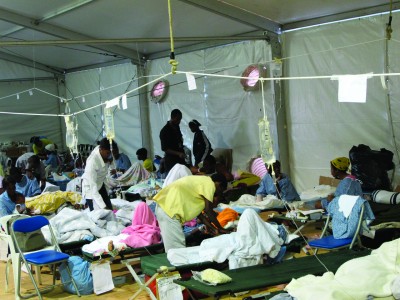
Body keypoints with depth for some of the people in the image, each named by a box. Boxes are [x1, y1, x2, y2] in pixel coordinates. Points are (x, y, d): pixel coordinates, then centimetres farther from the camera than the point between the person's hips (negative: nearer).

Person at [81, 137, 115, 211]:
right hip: (90, 188, -7)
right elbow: (93, 188, -38)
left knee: (110, 210, 7)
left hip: (100, 184, 7)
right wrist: (103, 207, -44)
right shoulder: (92, 162, -37)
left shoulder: (103, 149, -19)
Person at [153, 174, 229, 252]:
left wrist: (208, 225, 29)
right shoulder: (209, 184, -4)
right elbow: (208, 210, -5)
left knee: (173, 248, 14)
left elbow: (196, 208, 26)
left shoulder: (201, 181, 24)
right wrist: (220, 228, 6)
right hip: (169, 210, -10)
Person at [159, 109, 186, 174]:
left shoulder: (177, 127, 12)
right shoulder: (165, 131, -11)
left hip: (180, 159, 7)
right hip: (171, 161, -7)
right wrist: (178, 153, -24)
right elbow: (164, 148, -14)